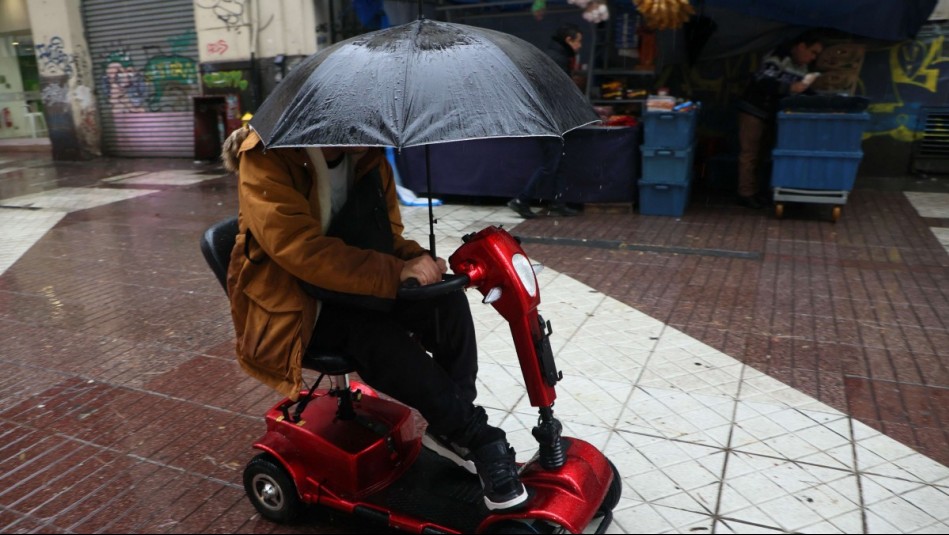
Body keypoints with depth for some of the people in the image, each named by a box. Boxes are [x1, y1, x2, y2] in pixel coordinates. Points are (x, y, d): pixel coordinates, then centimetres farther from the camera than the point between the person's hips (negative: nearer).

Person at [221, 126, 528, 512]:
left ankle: (453, 430, -11)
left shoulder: (366, 156, 0)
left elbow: (386, 234, 6)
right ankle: (478, 439, -18)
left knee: (445, 299, -22)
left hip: (352, 287, 6)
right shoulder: (267, 159, -19)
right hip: (292, 305, -5)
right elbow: (301, 249, -31)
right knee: (381, 339, -33)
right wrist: (396, 273, -36)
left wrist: (414, 260, -17)